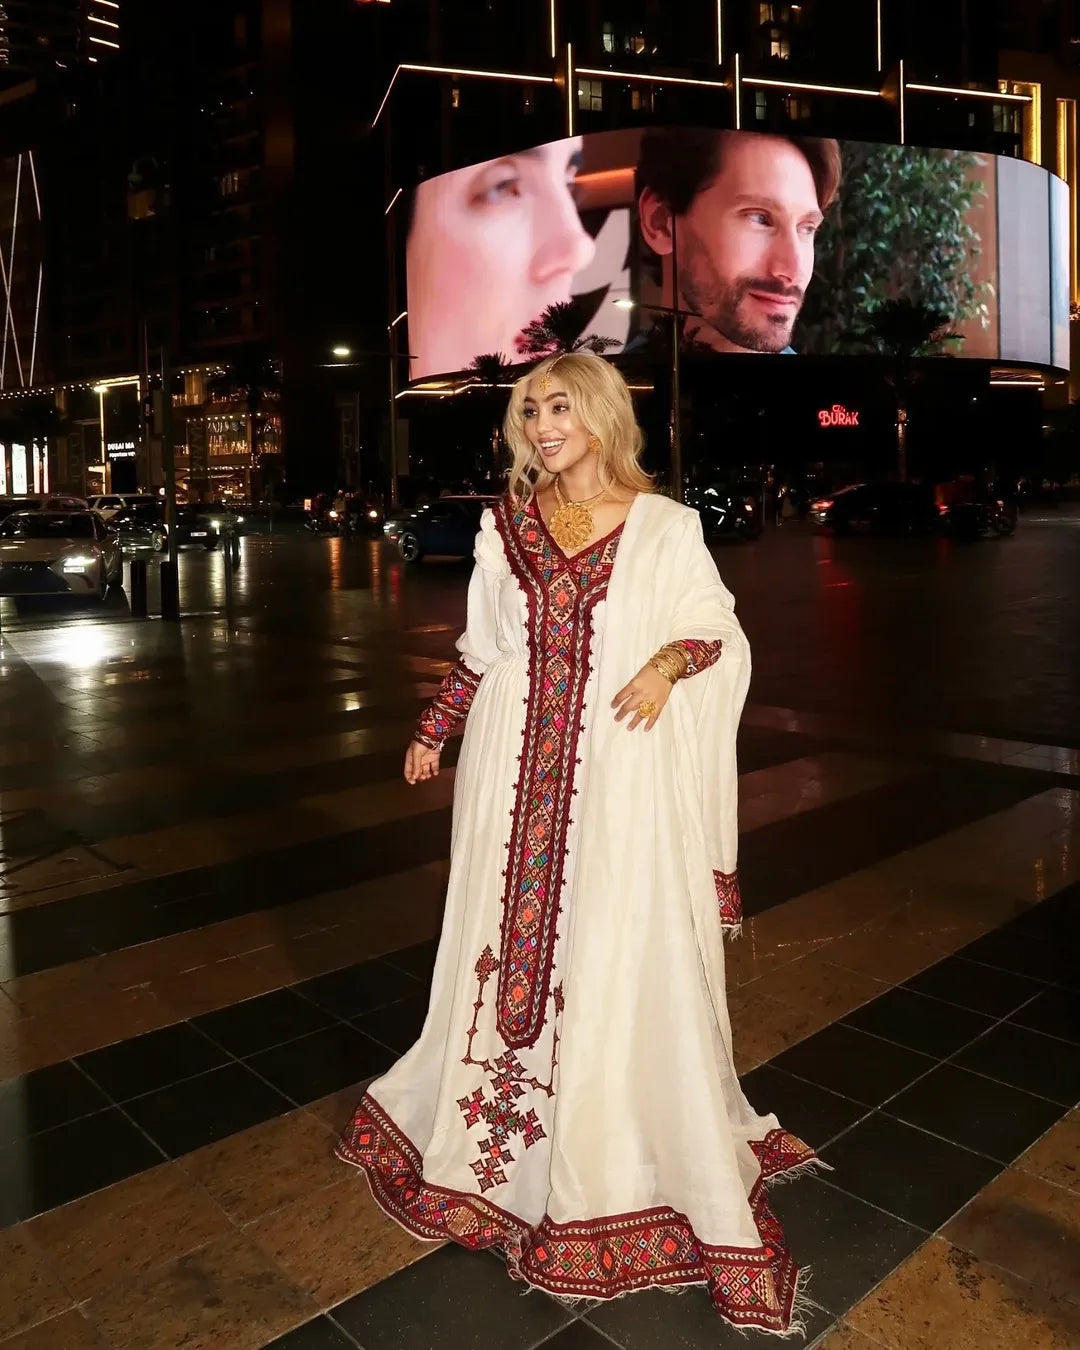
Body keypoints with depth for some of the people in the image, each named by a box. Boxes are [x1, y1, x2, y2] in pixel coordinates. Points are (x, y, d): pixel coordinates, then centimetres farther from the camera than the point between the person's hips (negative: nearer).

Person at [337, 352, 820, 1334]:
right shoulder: (507, 526, 6)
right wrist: (433, 732, 15)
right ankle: (501, 1119, 35)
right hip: (518, 770, 3)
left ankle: (635, 1146, 23)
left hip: (620, 774, -3)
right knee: (510, 932, 12)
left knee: (625, 953, 3)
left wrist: (670, 660, -18)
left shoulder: (662, 525, -2)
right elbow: (481, 648, 13)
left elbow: (719, 628, 2)